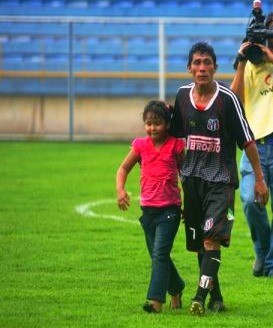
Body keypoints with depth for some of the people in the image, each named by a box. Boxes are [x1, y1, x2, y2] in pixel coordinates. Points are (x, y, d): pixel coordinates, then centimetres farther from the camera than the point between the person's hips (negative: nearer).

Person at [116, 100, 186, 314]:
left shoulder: (176, 145, -4)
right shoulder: (141, 145, 3)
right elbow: (124, 168, 13)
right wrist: (120, 189, -6)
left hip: (170, 208, -5)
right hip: (148, 208, 5)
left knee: (160, 254, -16)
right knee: (158, 256, 14)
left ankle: (156, 300, -21)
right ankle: (176, 289, 36)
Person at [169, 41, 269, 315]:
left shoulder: (227, 98, -12)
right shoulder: (182, 95, 2)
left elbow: (247, 140, -6)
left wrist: (259, 179, -4)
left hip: (221, 179, -5)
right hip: (192, 177, 5)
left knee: (212, 238, -18)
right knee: (199, 242, 10)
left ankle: (200, 297, -24)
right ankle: (215, 296, 24)